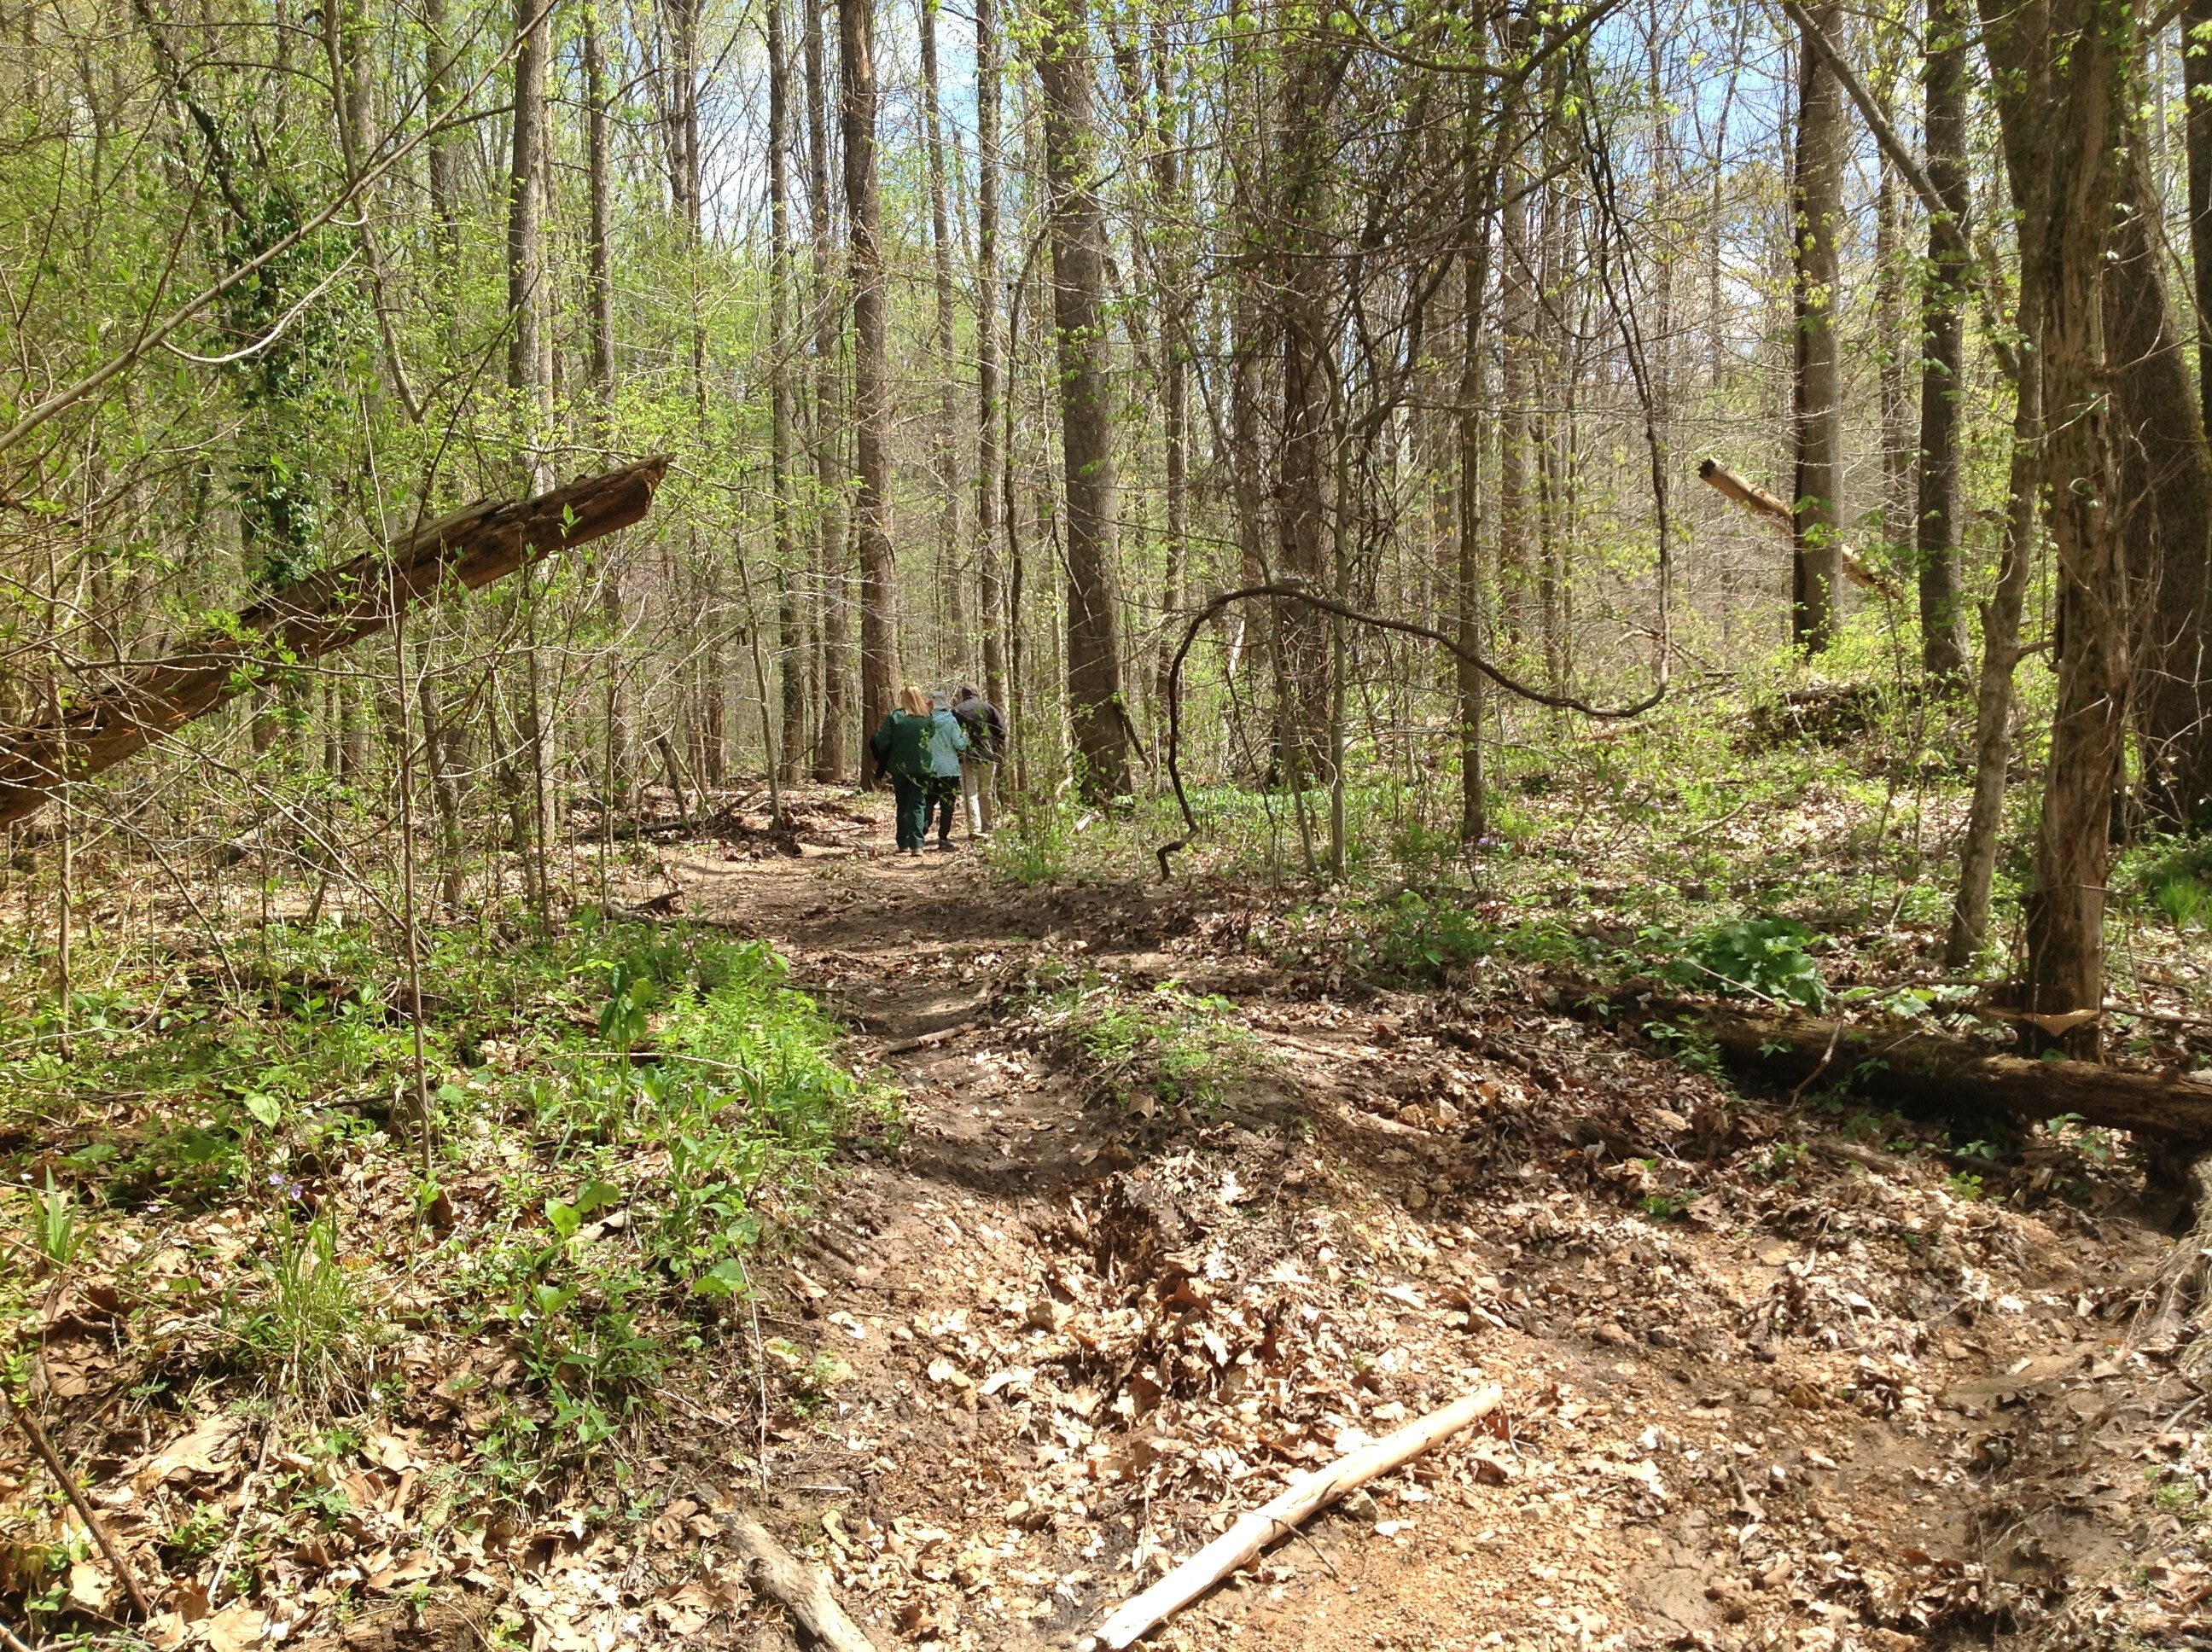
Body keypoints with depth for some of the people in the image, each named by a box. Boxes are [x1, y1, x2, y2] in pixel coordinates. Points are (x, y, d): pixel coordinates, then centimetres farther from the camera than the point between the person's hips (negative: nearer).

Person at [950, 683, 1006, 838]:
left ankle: (975, 829, -12)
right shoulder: (987, 708, 0)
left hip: (966, 757, -1)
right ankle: (986, 827, 21)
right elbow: (1002, 730, -1)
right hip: (987, 756, 1)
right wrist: (998, 749, 11)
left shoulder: (956, 711, -1)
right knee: (986, 793, 14)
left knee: (970, 794, -1)